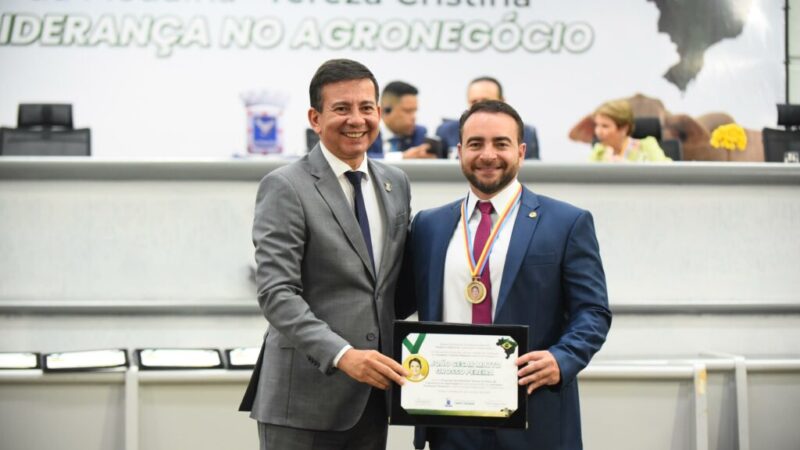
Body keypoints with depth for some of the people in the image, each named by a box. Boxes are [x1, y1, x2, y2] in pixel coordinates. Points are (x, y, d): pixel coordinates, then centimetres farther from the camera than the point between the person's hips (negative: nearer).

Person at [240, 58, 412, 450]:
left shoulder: (395, 183, 13)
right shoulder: (285, 188, -7)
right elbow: (276, 293, -15)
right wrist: (342, 355, -25)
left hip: (372, 398, 6)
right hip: (304, 399, -6)